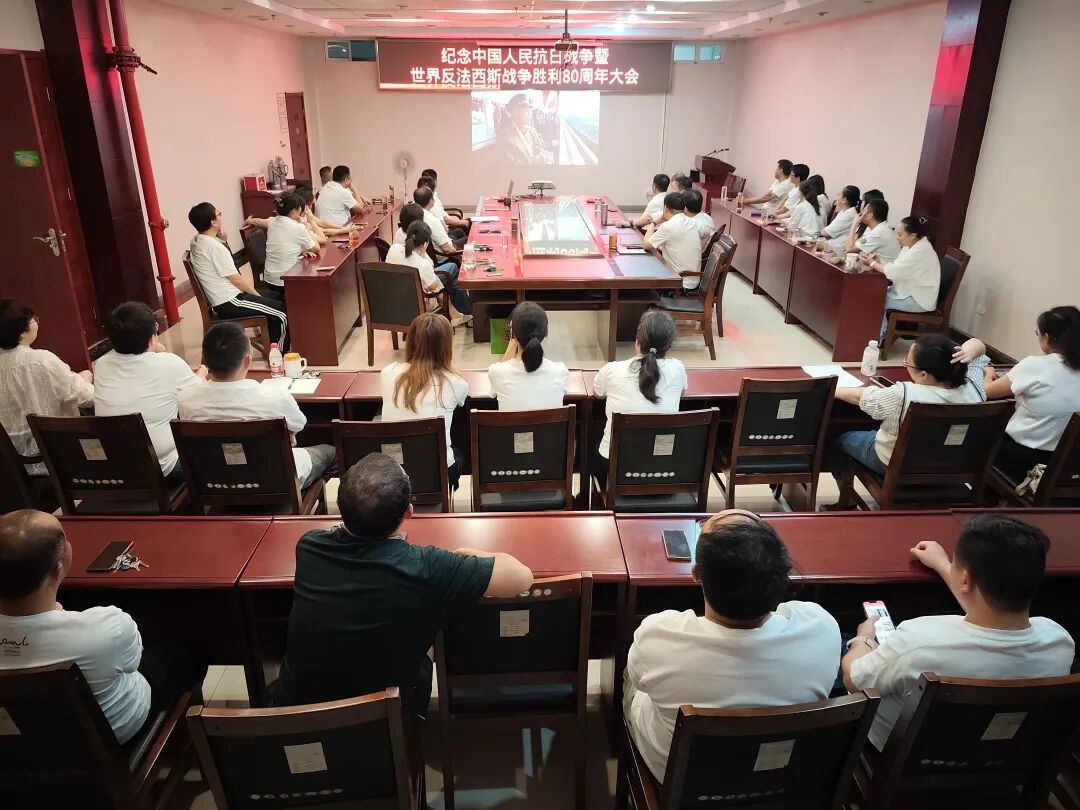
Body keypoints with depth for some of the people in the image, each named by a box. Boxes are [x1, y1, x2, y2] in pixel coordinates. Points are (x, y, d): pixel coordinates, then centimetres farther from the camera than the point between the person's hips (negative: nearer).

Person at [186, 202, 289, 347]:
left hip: (219, 301, 10)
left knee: (274, 297, 20)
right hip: (229, 303, -10)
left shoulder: (195, 241, 7)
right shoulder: (215, 247, -21)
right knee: (282, 313, -11)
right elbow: (236, 279, -16)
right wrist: (257, 295, -3)